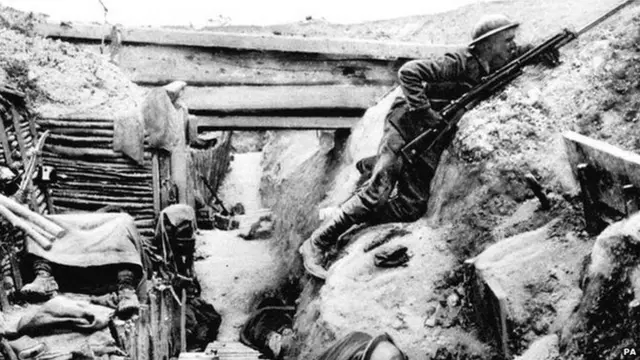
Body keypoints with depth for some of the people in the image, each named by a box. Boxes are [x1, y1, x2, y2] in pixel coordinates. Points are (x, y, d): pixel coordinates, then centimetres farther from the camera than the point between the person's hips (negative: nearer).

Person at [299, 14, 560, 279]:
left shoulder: (491, 68, 5)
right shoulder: (459, 63, -20)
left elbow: (515, 53, 26)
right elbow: (408, 72, -27)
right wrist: (427, 114, -31)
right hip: (407, 127, -8)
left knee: (411, 208, -3)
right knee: (377, 192, -19)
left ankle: (370, 166, 24)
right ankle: (317, 244, -12)